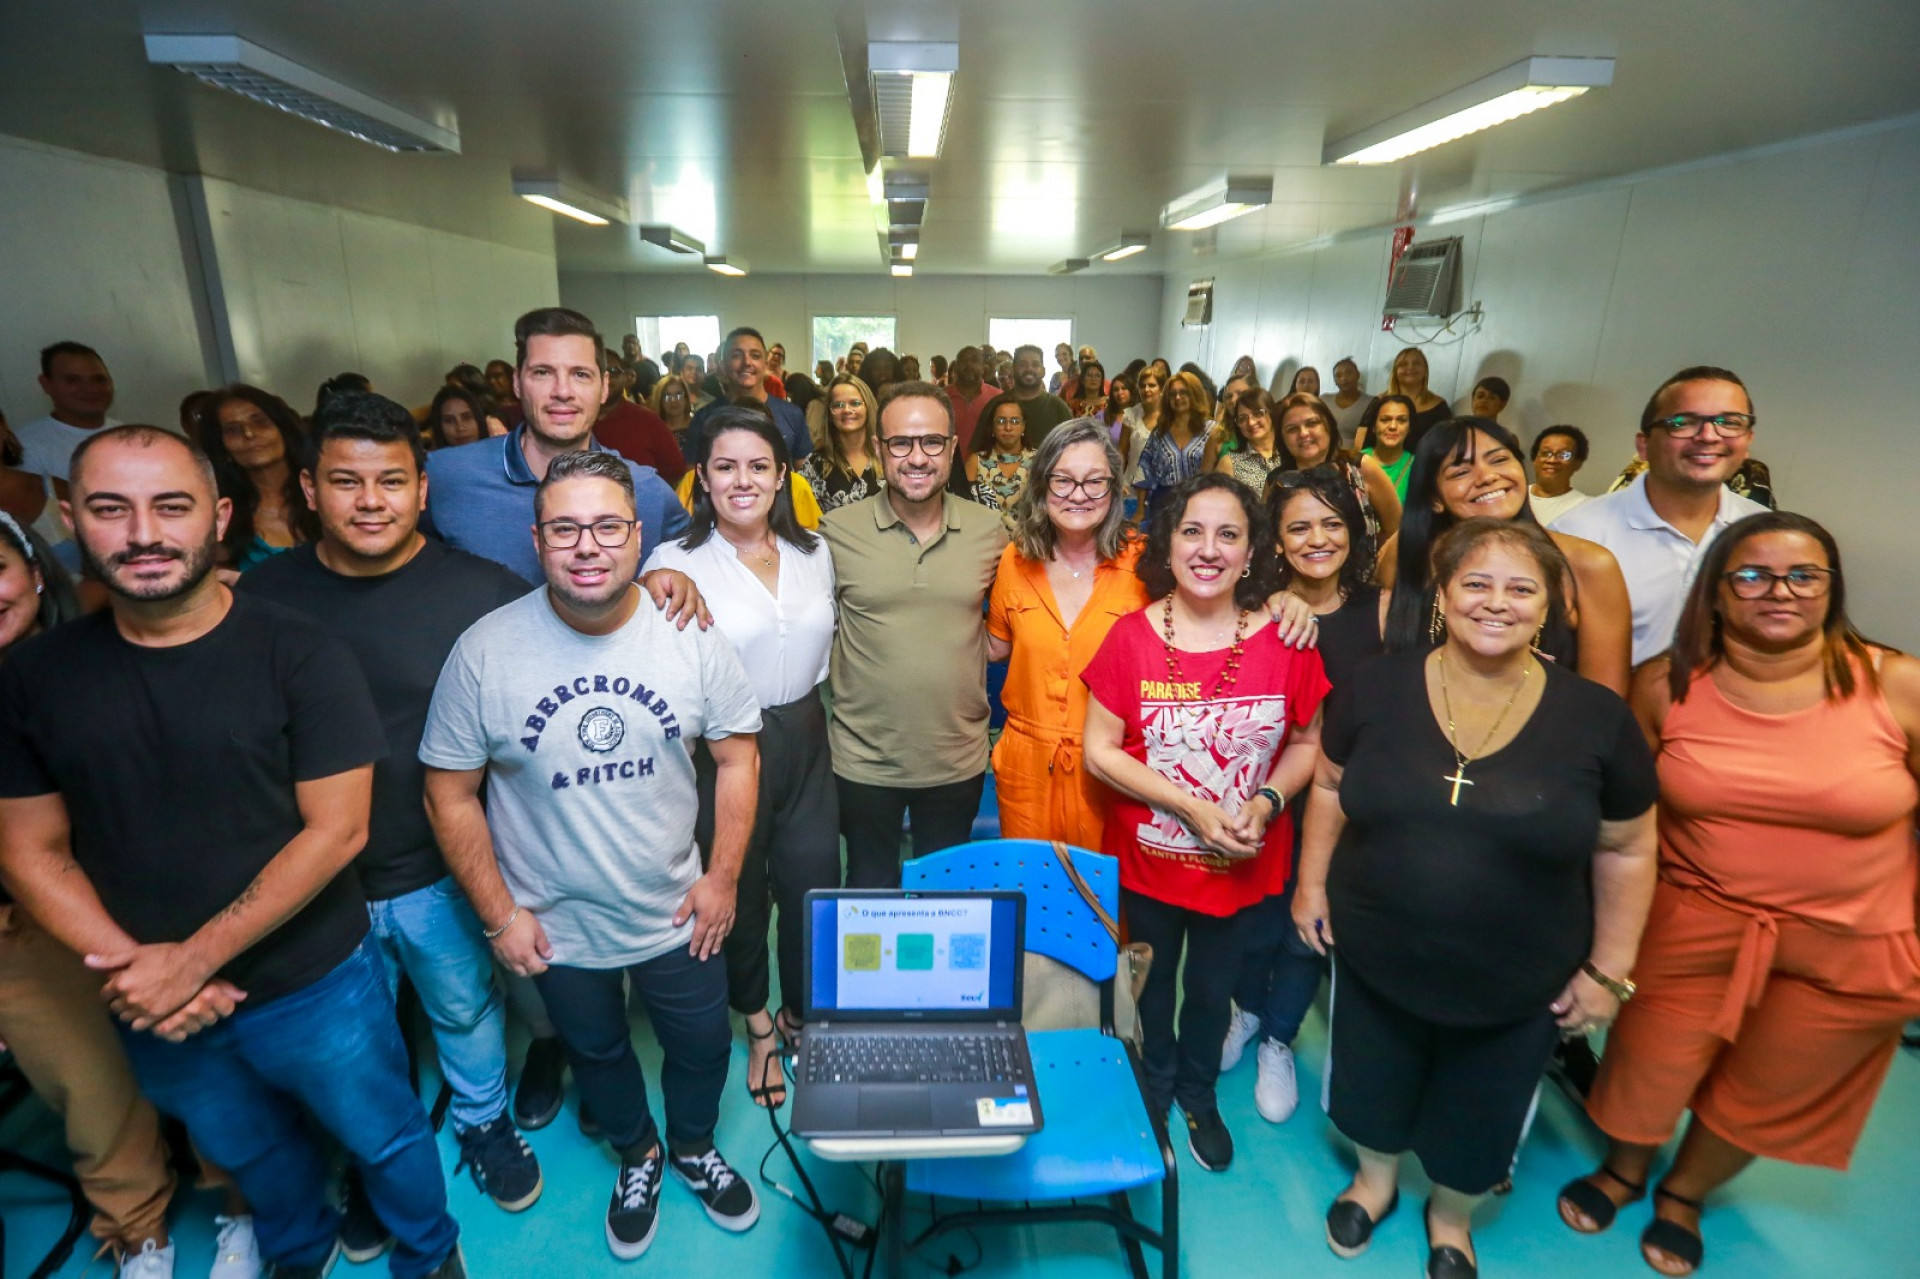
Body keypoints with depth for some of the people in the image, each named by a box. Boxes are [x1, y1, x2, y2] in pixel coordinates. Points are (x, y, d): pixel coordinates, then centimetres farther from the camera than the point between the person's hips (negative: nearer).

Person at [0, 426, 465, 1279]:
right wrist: (132, 969, -14)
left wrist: (194, 959, -21)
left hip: (315, 986, -3)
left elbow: (336, 830, -19)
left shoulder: (299, 655, -18)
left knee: (383, 1140, 17)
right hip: (152, 1011, 4)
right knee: (248, 1154, 29)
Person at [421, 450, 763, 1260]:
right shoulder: (484, 652, -18)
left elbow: (736, 757, -7)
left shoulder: (690, 636, -16)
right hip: (557, 930, 0)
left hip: (677, 915, 1)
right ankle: (638, 1156, 57)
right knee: (597, 1052, 26)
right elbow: (451, 795, -9)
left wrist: (723, 875, -8)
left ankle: (693, 1147, 54)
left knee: (701, 1044, 21)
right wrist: (498, 914, -9)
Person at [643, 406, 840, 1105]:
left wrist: (800, 704, 11)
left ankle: (799, 1015, 40)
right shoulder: (674, 562, -10)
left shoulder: (814, 552, 4)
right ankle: (757, 1027, 41)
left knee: (815, 887, 12)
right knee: (741, 895, 14)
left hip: (804, 739, 4)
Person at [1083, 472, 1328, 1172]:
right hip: (1149, 855, -1)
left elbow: (1308, 741, -1)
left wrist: (1266, 801, -18)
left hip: (1242, 862, 1)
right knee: (1152, 983, 22)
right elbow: (1101, 751, -15)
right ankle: (1154, 1086, 53)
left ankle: (1199, 1095, 53)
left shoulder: (1284, 639, -11)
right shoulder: (1132, 636, -15)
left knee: (1213, 989, 23)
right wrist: (1192, 807, -22)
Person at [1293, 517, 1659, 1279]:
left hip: (1516, 987, 0)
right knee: (1371, 1085, 24)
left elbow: (1624, 851, -3)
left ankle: (1451, 1217, 55)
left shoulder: (1597, 718, -13)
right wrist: (1311, 881, 2)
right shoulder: (1377, 689, -12)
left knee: (1478, 1119, 23)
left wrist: (1608, 968, -1)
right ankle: (1375, 1178, 57)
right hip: (1374, 959, 1)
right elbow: (1330, 787, 1)